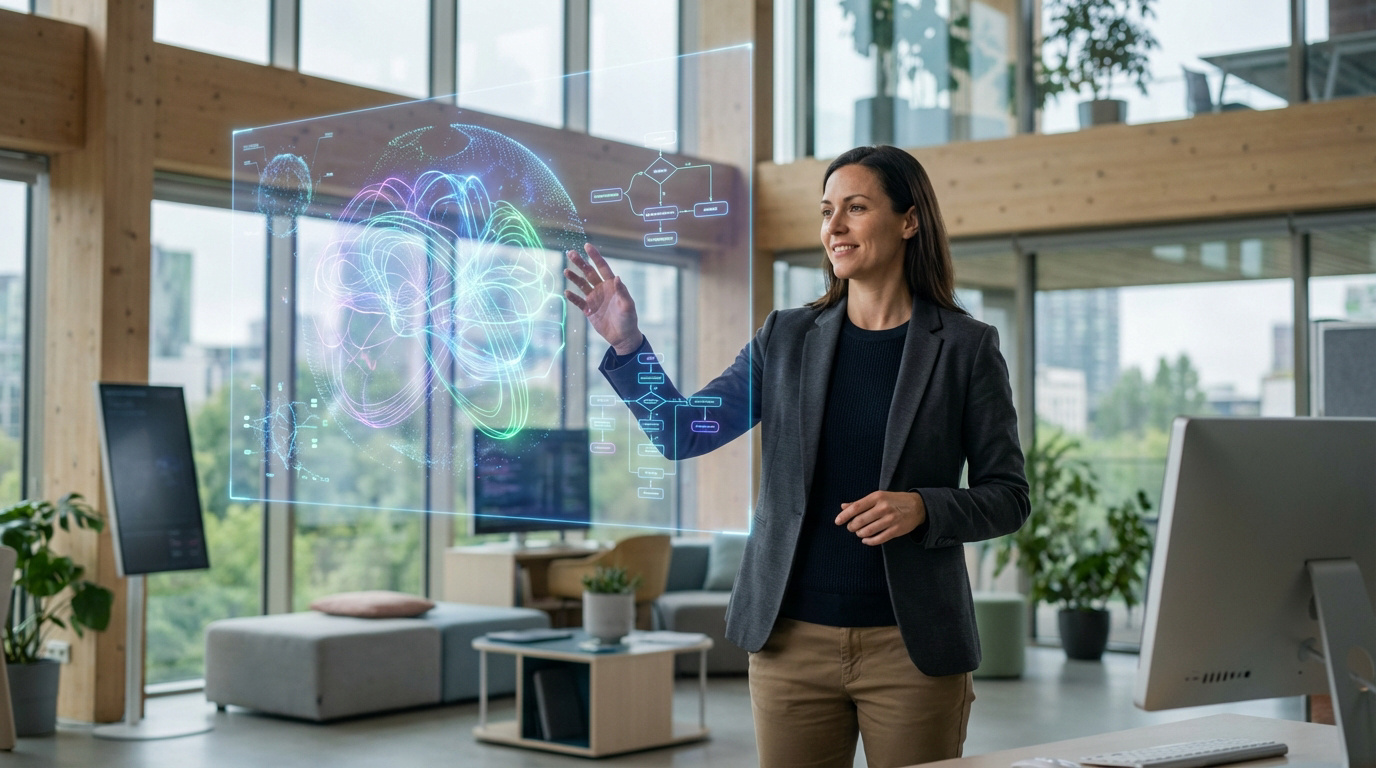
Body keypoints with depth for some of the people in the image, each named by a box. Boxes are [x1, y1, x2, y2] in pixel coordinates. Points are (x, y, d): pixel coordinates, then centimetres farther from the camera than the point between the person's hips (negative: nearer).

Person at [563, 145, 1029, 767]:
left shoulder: (967, 348, 0)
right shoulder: (787, 338, 8)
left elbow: (1008, 496, 1)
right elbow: (683, 434, 4)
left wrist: (922, 508, -17)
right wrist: (627, 344, -10)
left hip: (911, 646, -2)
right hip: (793, 639, 2)